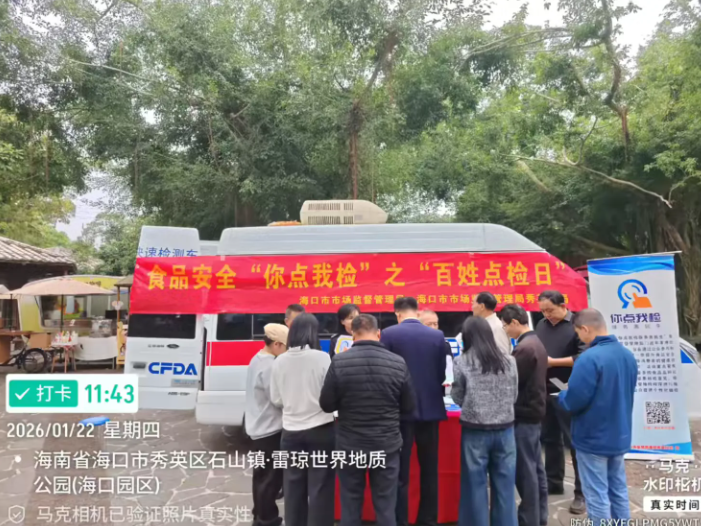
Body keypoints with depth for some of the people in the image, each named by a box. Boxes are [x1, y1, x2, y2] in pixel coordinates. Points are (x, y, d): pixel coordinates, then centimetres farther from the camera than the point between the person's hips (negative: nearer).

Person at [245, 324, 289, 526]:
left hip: (260, 426, 10)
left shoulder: (258, 359, 9)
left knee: (262, 475, 20)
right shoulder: (269, 366, -23)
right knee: (270, 477, 2)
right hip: (270, 429, -10)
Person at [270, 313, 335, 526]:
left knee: (294, 487, 16)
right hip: (320, 430, -4)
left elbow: (276, 399, 5)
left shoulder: (280, 361, -3)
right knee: (320, 488, 7)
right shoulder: (322, 358, -14)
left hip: (290, 431, 4)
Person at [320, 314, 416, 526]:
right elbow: (408, 407, 0)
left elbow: (327, 405, -5)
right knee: (386, 507, 12)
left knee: (350, 505, 15)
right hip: (387, 445, 1)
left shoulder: (339, 362, -13)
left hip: (350, 445, 0)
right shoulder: (398, 363, -10)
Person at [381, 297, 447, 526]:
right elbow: (442, 374, 6)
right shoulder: (437, 335, 1)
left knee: (400, 473, 5)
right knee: (430, 471, 15)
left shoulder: (389, 334, -7)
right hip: (431, 409, 3)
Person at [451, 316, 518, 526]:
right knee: (504, 485, 13)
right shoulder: (509, 361, 0)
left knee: (475, 485, 9)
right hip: (504, 430, 3)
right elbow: (514, 396, 10)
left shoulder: (462, 362, -9)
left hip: (475, 431, -3)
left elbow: (458, 398, 0)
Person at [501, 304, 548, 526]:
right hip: (534, 412, 10)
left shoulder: (523, 348, -21)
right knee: (535, 467, 17)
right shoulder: (537, 343, 10)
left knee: (524, 470, 0)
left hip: (523, 415, -10)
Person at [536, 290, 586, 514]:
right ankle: (553, 483, 31)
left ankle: (582, 493, 14)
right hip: (545, 391, 6)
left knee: (575, 442, 2)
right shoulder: (542, 325, 10)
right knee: (549, 439, 16)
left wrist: (554, 361, -18)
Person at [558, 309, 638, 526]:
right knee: (618, 491, 19)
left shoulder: (589, 358, -25)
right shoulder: (628, 355, 3)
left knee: (597, 496, 5)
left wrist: (562, 394, -2)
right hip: (620, 436, 8)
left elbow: (573, 402, -25)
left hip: (593, 439, -8)